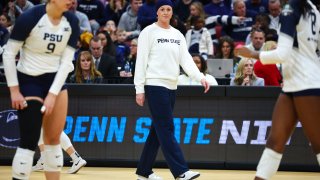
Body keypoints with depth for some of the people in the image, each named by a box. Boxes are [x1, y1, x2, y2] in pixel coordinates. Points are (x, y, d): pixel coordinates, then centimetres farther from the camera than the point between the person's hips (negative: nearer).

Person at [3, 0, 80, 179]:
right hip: (29, 81, -5)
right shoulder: (30, 17, -18)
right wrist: (14, 90, -14)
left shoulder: (72, 22, -4)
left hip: (56, 80, 5)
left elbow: (66, 61, -3)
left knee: (54, 139, 8)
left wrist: (53, 94, -10)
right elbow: (9, 53, -13)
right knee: (30, 141, -9)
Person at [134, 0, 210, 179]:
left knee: (158, 129, 9)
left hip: (171, 86, 7)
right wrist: (139, 89, -10)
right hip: (155, 85, -7)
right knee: (166, 129, -11)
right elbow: (141, 61, -5)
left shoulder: (178, 35, 14)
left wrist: (201, 77, -10)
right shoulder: (149, 32, -3)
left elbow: (186, 59, 6)